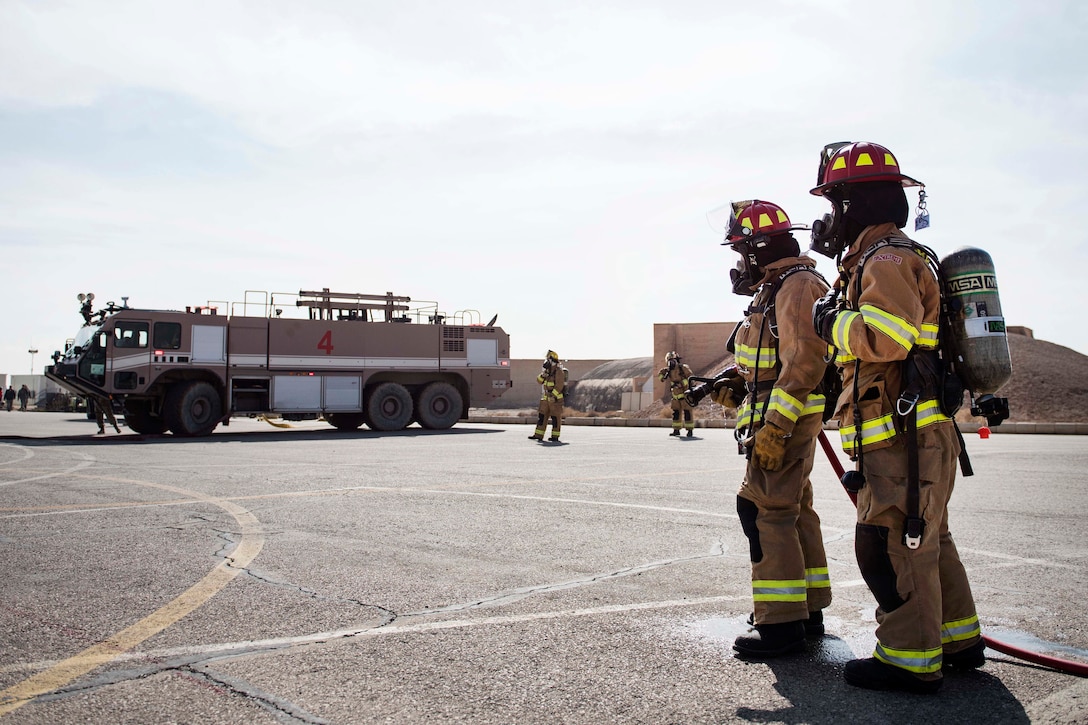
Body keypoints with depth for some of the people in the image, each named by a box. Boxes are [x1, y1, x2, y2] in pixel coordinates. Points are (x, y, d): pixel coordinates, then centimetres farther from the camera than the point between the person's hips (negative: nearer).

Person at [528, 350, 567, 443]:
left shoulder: (559, 371, -14)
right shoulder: (548, 371, 13)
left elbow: (559, 385, -21)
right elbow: (539, 380, 12)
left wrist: (553, 395, -27)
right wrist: (542, 375, -9)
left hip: (556, 398, -9)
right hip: (546, 398, 9)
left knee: (555, 417, -3)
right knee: (542, 415, 6)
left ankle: (555, 437, 2)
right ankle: (538, 435, 9)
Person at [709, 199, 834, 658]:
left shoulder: (797, 285, -14)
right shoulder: (776, 287, 20)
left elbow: (804, 361, -23)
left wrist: (774, 426, -27)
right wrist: (738, 388, 12)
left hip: (785, 418, -11)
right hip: (787, 417, 11)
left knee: (765, 511, -11)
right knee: (793, 509, 15)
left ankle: (782, 625, -7)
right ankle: (807, 610, 26)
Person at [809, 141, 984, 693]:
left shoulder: (887, 259, -13)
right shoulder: (901, 256, 20)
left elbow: (888, 335, -29)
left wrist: (833, 323, -14)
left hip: (904, 440, -11)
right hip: (922, 436, 11)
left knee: (890, 546, -4)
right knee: (926, 540, 19)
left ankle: (910, 659, 6)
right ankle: (957, 640, 31)